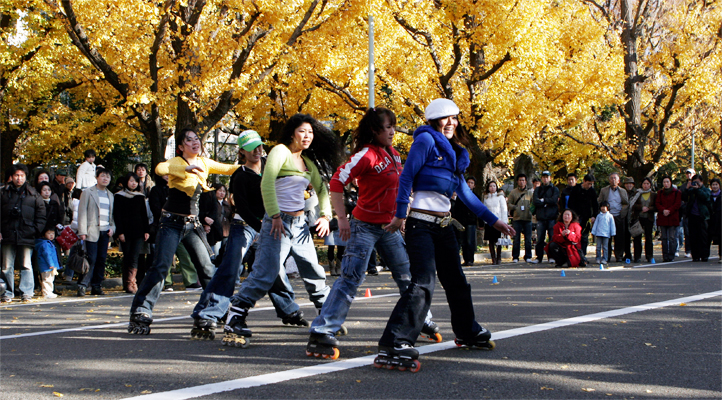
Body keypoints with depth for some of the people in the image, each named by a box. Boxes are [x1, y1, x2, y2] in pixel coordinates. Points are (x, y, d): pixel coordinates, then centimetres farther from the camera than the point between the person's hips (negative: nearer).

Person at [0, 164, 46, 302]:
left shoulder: (33, 195, 7)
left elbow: (41, 215, 8)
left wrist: (36, 230, -3)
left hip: (26, 235, -1)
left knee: (26, 266, -1)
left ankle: (27, 292, 2)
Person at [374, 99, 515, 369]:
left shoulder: (454, 152, 19)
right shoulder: (426, 139, -5)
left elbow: (465, 193, 21)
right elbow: (406, 177, -9)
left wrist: (493, 220, 19)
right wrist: (400, 215, -15)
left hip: (443, 225, 8)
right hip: (421, 223, -8)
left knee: (455, 280, 18)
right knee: (423, 283, -21)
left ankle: (468, 332, 37)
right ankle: (393, 345, -26)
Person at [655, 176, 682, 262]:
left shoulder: (677, 193, 5)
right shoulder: (660, 193, 14)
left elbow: (678, 204, -3)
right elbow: (657, 203, 5)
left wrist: (669, 211, -14)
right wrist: (663, 210, -13)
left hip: (673, 218, -3)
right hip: (662, 218, 3)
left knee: (672, 238, -5)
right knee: (664, 238, 3)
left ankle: (671, 256, -2)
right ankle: (665, 256, 6)